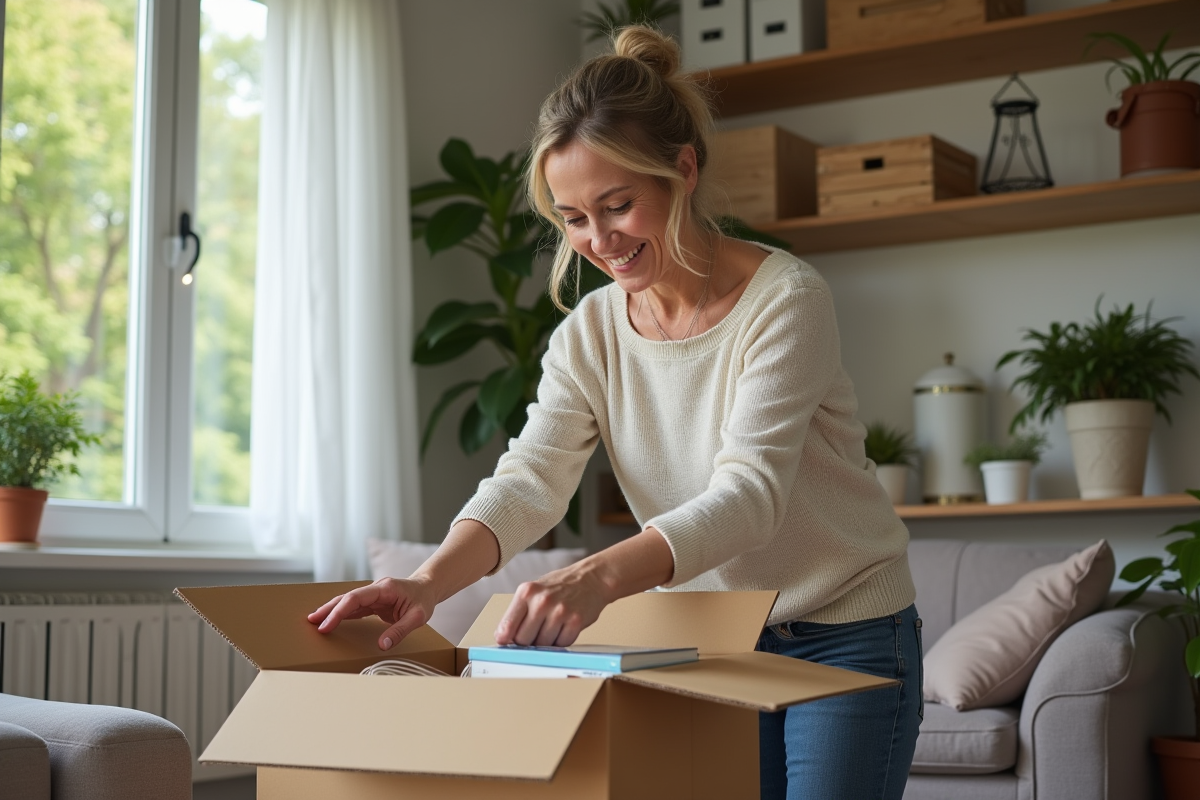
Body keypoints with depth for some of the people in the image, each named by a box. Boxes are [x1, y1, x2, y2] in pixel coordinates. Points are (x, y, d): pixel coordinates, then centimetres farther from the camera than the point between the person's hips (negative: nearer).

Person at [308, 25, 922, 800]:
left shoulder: (785, 299, -20)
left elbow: (748, 493, -32)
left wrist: (599, 577, -49)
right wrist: (430, 581, -36)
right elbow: (531, 477, -16)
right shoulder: (590, 331, -3)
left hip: (845, 638, -4)